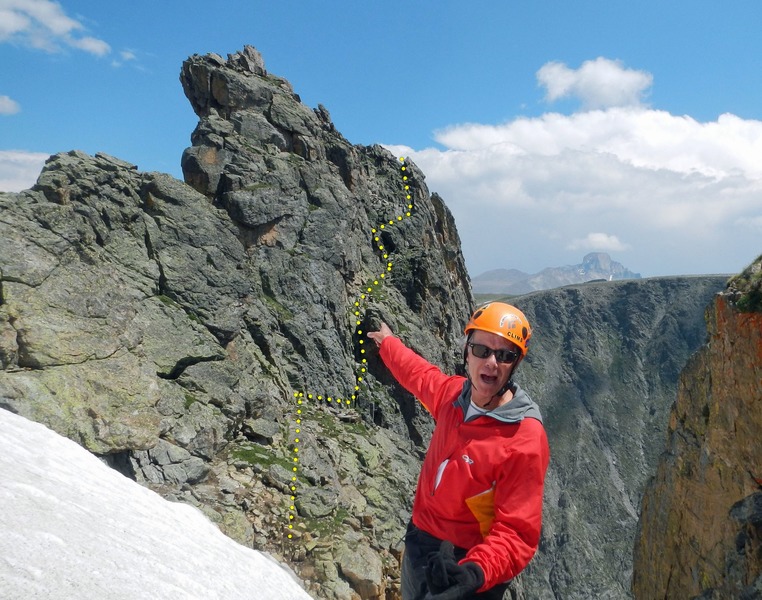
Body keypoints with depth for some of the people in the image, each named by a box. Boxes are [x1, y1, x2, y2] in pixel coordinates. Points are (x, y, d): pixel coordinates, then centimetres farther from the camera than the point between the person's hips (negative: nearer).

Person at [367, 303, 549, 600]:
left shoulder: (525, 440, -27)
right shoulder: (454, 392, -9)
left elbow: (516, 532, -28)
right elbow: (420, 374, 14)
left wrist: (477, 573, -44)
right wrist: (387, 342, 28)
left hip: (465, 568, -7)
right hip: (418, 542, 7)